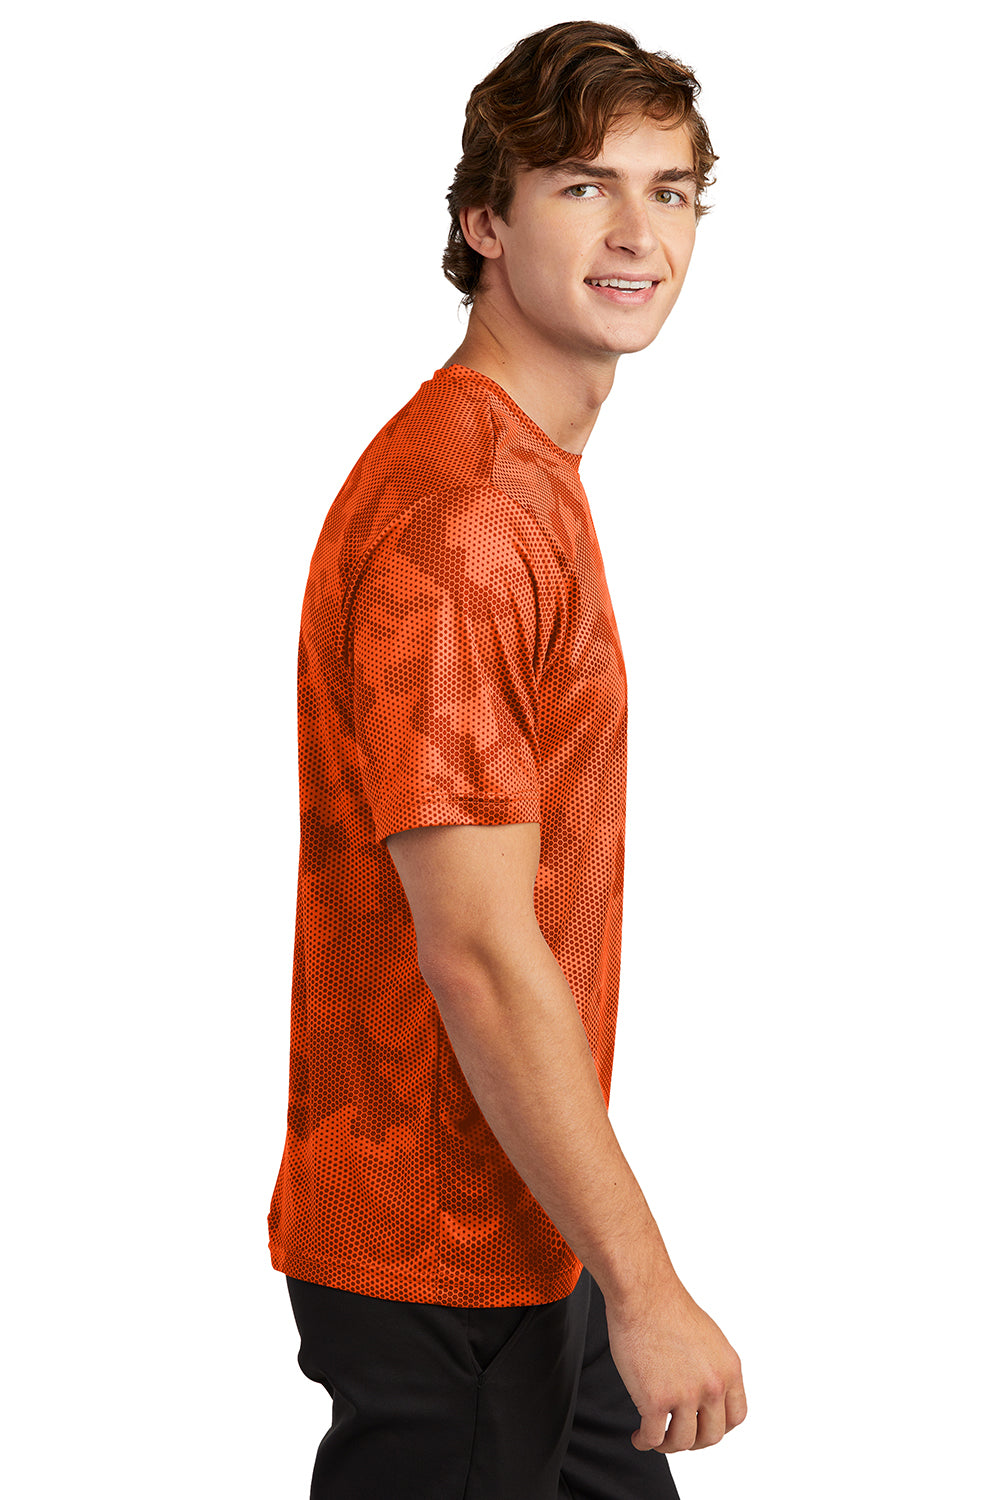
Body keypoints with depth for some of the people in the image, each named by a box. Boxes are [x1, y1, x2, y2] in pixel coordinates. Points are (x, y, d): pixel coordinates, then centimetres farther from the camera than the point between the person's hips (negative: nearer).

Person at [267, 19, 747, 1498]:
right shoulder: (459, 513, -21)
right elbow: (476, 950, -25)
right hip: (443, 1262, -10)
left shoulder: (529, 482, 12)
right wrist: (644, 1288, -22)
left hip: (528, 1236, 10)